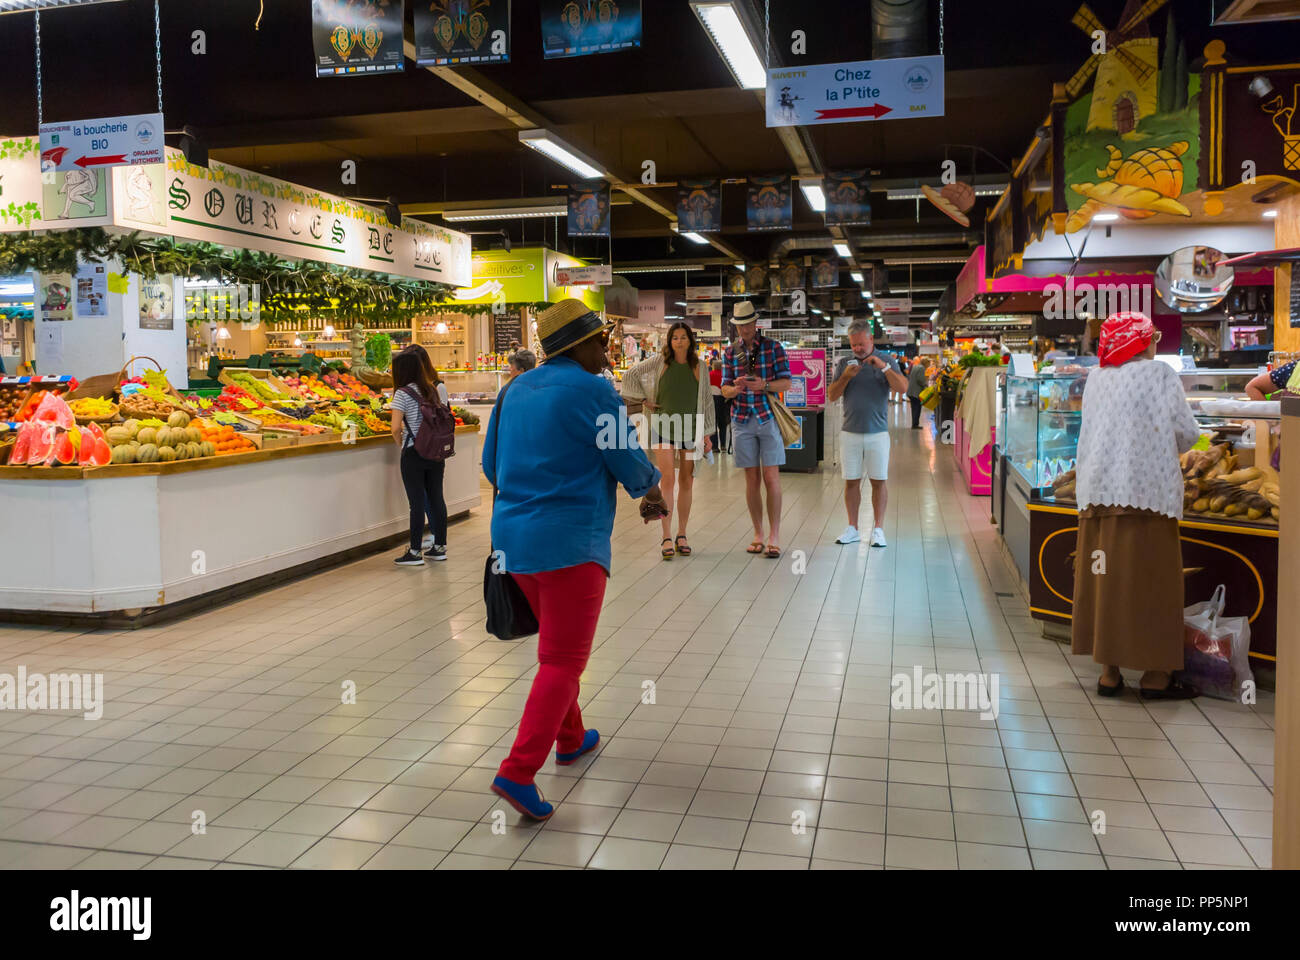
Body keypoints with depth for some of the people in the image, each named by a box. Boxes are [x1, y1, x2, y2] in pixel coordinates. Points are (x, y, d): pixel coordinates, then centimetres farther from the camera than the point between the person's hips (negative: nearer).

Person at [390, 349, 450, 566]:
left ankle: (415, 552, 3)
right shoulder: (432, 390, 9)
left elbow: (396, 428, -15)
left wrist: (401, 445, 2)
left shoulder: (403, 393, -10)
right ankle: (440, 546, 18)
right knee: (436, 498, 11)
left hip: (413, 453, -6)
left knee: (417, 502, -3)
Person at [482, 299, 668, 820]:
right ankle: (518, 772, -10)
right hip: (570, 542, -8)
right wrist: (652, 494, 14)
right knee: (562, 661, -4)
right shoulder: (591, 391, -11)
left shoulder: (515, 390, 10)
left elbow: (491, 464, 17)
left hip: (514, 536, 8)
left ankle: (570, 739, 38)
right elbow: (628, 461, -6)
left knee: (558, 645, 24)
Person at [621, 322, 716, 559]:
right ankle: (667, 537, -8)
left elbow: (706, 401, 11)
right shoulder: (659, 361, 1)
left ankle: (682, 535, 16)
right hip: (664, 425, -2)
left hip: (691, 428, 2)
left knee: (686, 482, 6)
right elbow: (630, 375, 7)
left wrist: (707, 434, 8)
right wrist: (644, 400, 2)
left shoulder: (699, 367, 7)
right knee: (667, 479, -11)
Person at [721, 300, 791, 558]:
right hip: (742, 420, 2)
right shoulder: (730, 351, 7)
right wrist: (735, 389, -17)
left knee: (771, 478, -6)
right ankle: (758, 535, 15)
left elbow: (786, 382, -3)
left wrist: (764, 385, -22)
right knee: (752, 479, 6)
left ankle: (774, 537, -1)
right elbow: (725, 389, 6)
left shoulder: (774, 348, 1)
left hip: (768, 418, -2)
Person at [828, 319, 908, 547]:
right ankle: (852, 528, 12)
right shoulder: (844, 364, 9)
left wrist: (884, 367, -19)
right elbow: (831, 396, 3)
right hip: (850, 432, 2)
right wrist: (846, 377, -12)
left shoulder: (887, 361, 4)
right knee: (851, 481, 4)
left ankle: (878, 529, 8)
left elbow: (903, 388, -10)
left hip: (878, 432, -2)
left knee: (878, 481, 0)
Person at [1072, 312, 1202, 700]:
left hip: (1098, 489, 4)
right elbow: (1186, 433, -5)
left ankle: (1109, 672, 12)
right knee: (1149, 580, 2)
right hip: (1146, 489, -4)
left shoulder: (1096, 378, 10)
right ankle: (1154, 675, 7)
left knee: (1106, 578, 7)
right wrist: (1169, 447, 18)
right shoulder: (1160, 373, -2)